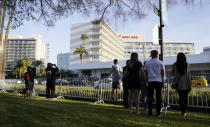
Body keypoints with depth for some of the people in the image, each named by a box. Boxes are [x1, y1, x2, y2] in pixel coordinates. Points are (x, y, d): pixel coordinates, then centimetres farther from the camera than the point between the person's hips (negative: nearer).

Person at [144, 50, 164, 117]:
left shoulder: (147, 62, 6)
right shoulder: (160, 62, 1)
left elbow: (145, 72, 7)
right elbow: (162, 72, 2)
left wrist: (147, 80, 13)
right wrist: (162, 79, 14)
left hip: (150, 81, 2)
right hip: (158, 81, -1)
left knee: (150, 97, 6)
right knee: (158, 97, 3)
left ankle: (150, 112, 9)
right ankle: (158, 112, 4)